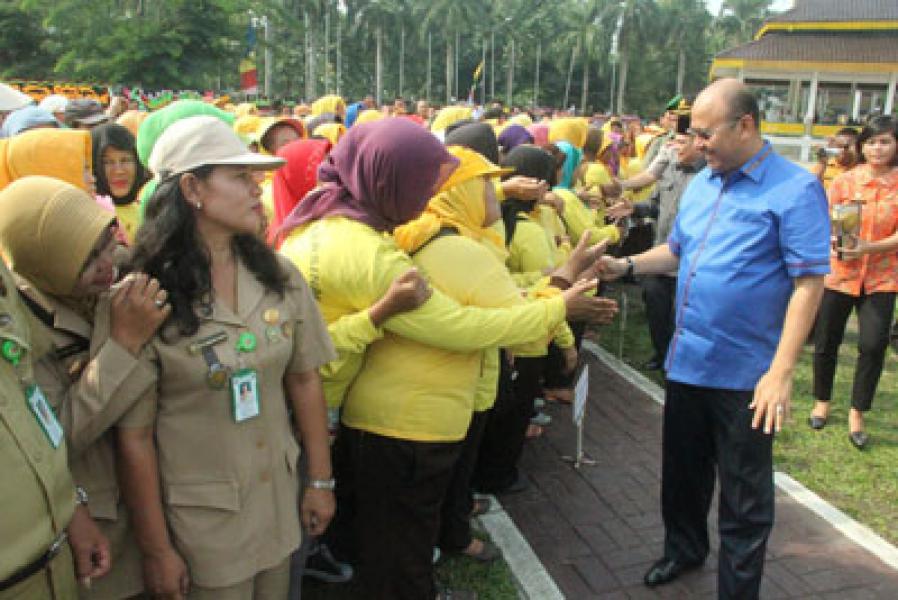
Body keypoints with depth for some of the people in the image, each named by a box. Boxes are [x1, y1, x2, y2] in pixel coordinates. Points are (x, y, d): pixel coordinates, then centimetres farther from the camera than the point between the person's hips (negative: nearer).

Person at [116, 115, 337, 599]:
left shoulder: (278, 275, -6)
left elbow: (304, 380, 3)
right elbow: (134, 435, -13)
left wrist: (321, 480, 6)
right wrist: (156, 551, -8)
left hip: (278, 501, 4)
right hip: (198, 520, -4)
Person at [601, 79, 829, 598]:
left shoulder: (796, 190, -13)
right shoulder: (701, 184, 7)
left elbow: (809, 282, -18)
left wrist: (781, 371, -24)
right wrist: (626, 266, 1)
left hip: (746, 374, -6)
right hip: (687, 360, 7)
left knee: (744, 497, 9)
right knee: (683, 471, 23)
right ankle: (684, 549, 46)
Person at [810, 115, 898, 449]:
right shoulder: (845, 181, -1)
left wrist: (868, 247, -24)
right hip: (840, 272, 1)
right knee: (826, 342, 9)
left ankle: (857, 414, 11)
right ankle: (822, 402, 32)